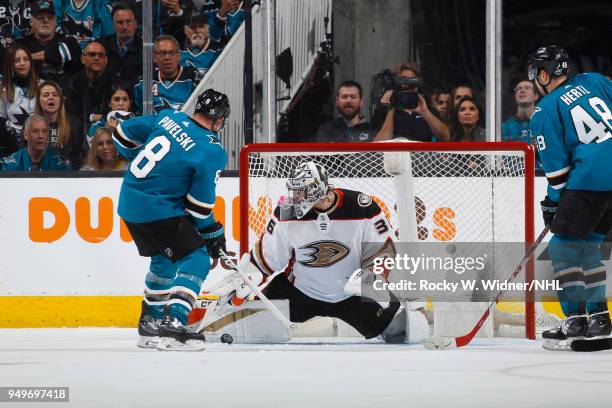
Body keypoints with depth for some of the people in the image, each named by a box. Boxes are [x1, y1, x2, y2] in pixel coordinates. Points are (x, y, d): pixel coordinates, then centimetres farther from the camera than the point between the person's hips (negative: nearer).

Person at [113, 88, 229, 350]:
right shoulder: (212, 152, -13)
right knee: (196, 259, -3)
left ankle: (150, 320, 33)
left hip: (128, 202, 8)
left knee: (165, 258, 26)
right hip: (158, 209, -8)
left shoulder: (168, 117, 4)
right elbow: (200, 203, -10)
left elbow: (123, 134, 15)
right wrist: (212, 233, 4)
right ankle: (172, 322, -20)